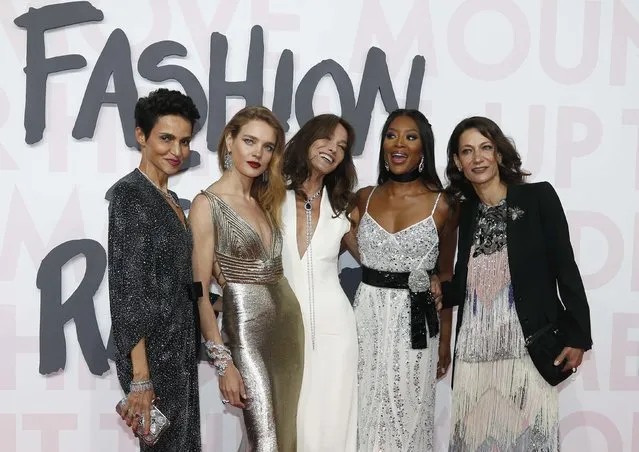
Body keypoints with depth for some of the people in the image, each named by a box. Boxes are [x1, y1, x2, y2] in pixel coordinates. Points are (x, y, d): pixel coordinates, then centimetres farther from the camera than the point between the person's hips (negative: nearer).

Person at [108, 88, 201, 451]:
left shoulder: (170, 199, 12)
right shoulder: (130, 194, -15)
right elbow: (129, 290, -20)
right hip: (155, 352, -8)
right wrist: (140, 377, -22)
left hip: (180, 349, 8)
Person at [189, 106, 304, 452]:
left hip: (289, 322, 7)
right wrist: (223, 362, -13)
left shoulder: (265, 201, 13)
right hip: (247, 331, -7)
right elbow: (199, 293, -11)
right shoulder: (207, 204, -9)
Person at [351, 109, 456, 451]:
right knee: (368, 413, 10)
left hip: (413, 321, -2)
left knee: (408, 414, 7)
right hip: (367, 316, 2)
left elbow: (445, 276, 3)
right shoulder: (363, 198, 4)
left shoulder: (441, 205, -3)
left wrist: (445, 340, 5)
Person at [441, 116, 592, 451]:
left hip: (528, 343, -4)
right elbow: (465, 284, 12)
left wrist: (577, 334, -7)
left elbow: (565, 266, -3)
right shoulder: (465, 212, 11)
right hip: (475, 347, 4)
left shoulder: (538, 197, -2)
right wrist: (437, 291, -7)